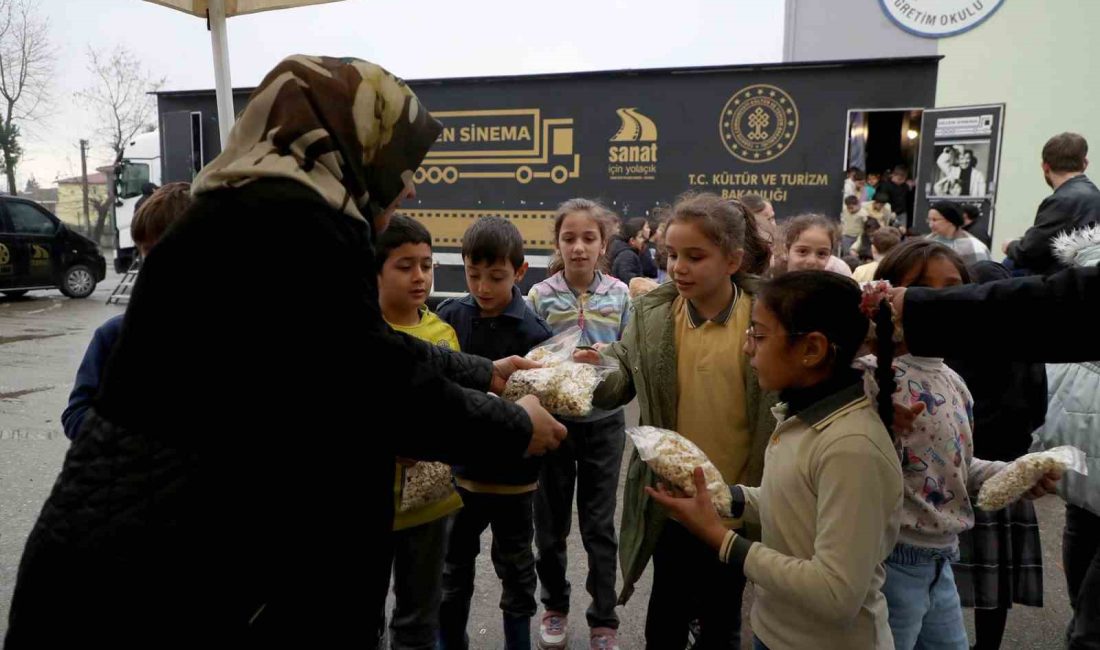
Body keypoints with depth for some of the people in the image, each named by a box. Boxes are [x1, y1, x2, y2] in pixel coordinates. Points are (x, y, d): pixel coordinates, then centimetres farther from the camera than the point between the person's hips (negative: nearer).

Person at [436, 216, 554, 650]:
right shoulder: (449, 316, -4)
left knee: (515, 571, 17)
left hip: (512, 474, -3)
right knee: (454, 566, 20)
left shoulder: (533, 331, -15)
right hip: (458, 468, 3)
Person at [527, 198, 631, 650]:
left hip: (604, 421, 0)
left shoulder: (619, 295, -3)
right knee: (551, 522, 14)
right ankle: (555, 605, 37)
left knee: (599, 525, 11)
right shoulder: (540, 296, -6)